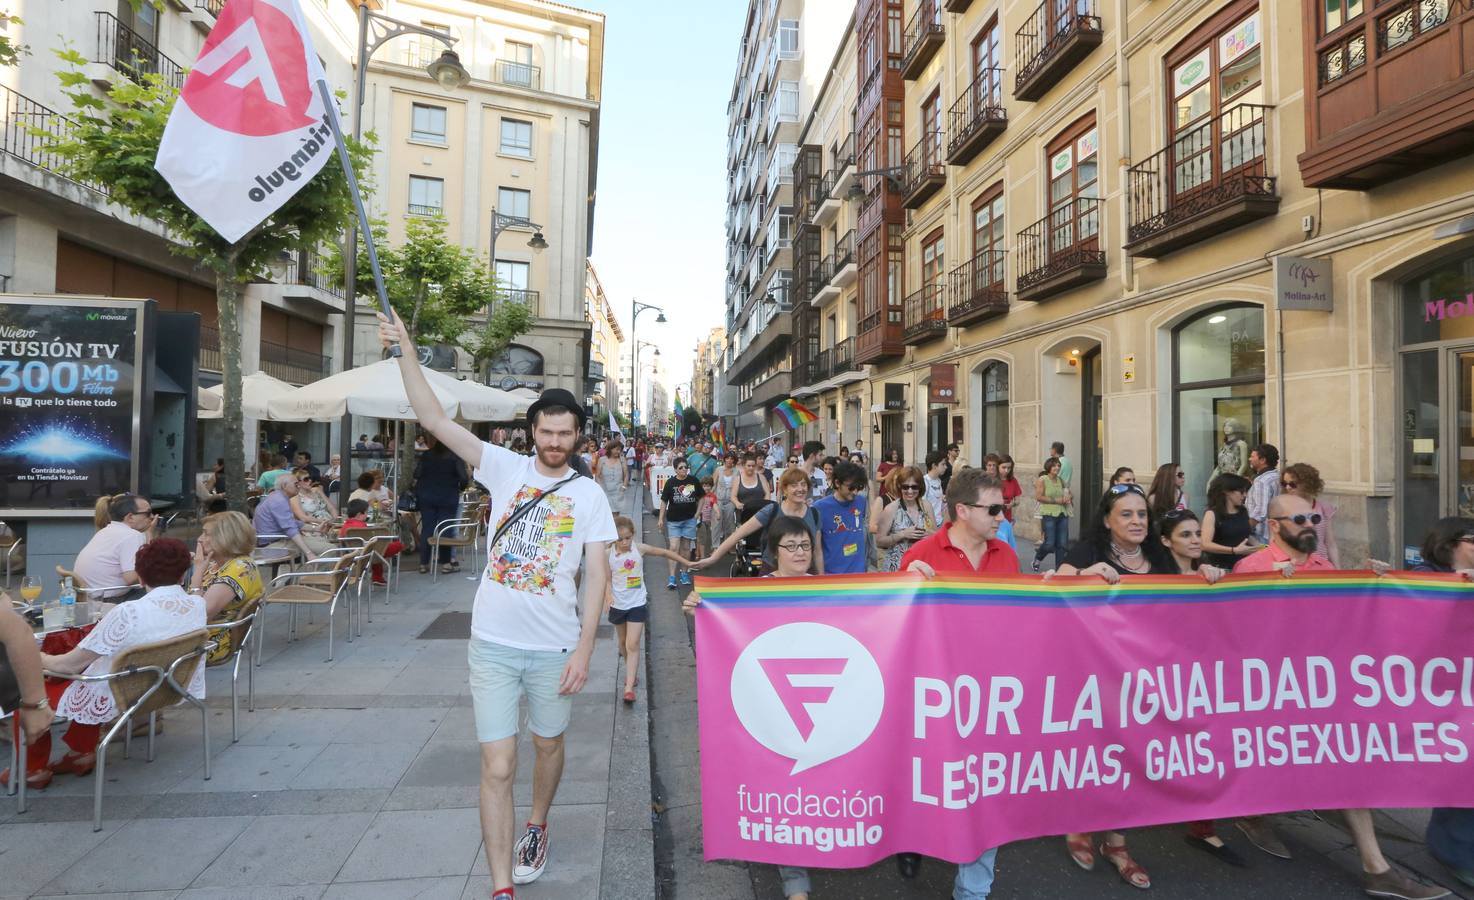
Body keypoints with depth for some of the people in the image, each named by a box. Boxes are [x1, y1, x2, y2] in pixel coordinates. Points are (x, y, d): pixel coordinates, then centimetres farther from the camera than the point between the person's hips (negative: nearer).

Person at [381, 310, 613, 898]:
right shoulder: (505, 468, -1)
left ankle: (536, 828, 49)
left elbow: (596, 576, -5)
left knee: (548, 745, 20)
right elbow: (434, 419, -6)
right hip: (493, 644, 0)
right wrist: (405, 349, -14)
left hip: (555, 648, 1)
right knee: (497, 767, 0)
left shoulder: (590, 495, -3)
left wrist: (584, 649, -10)